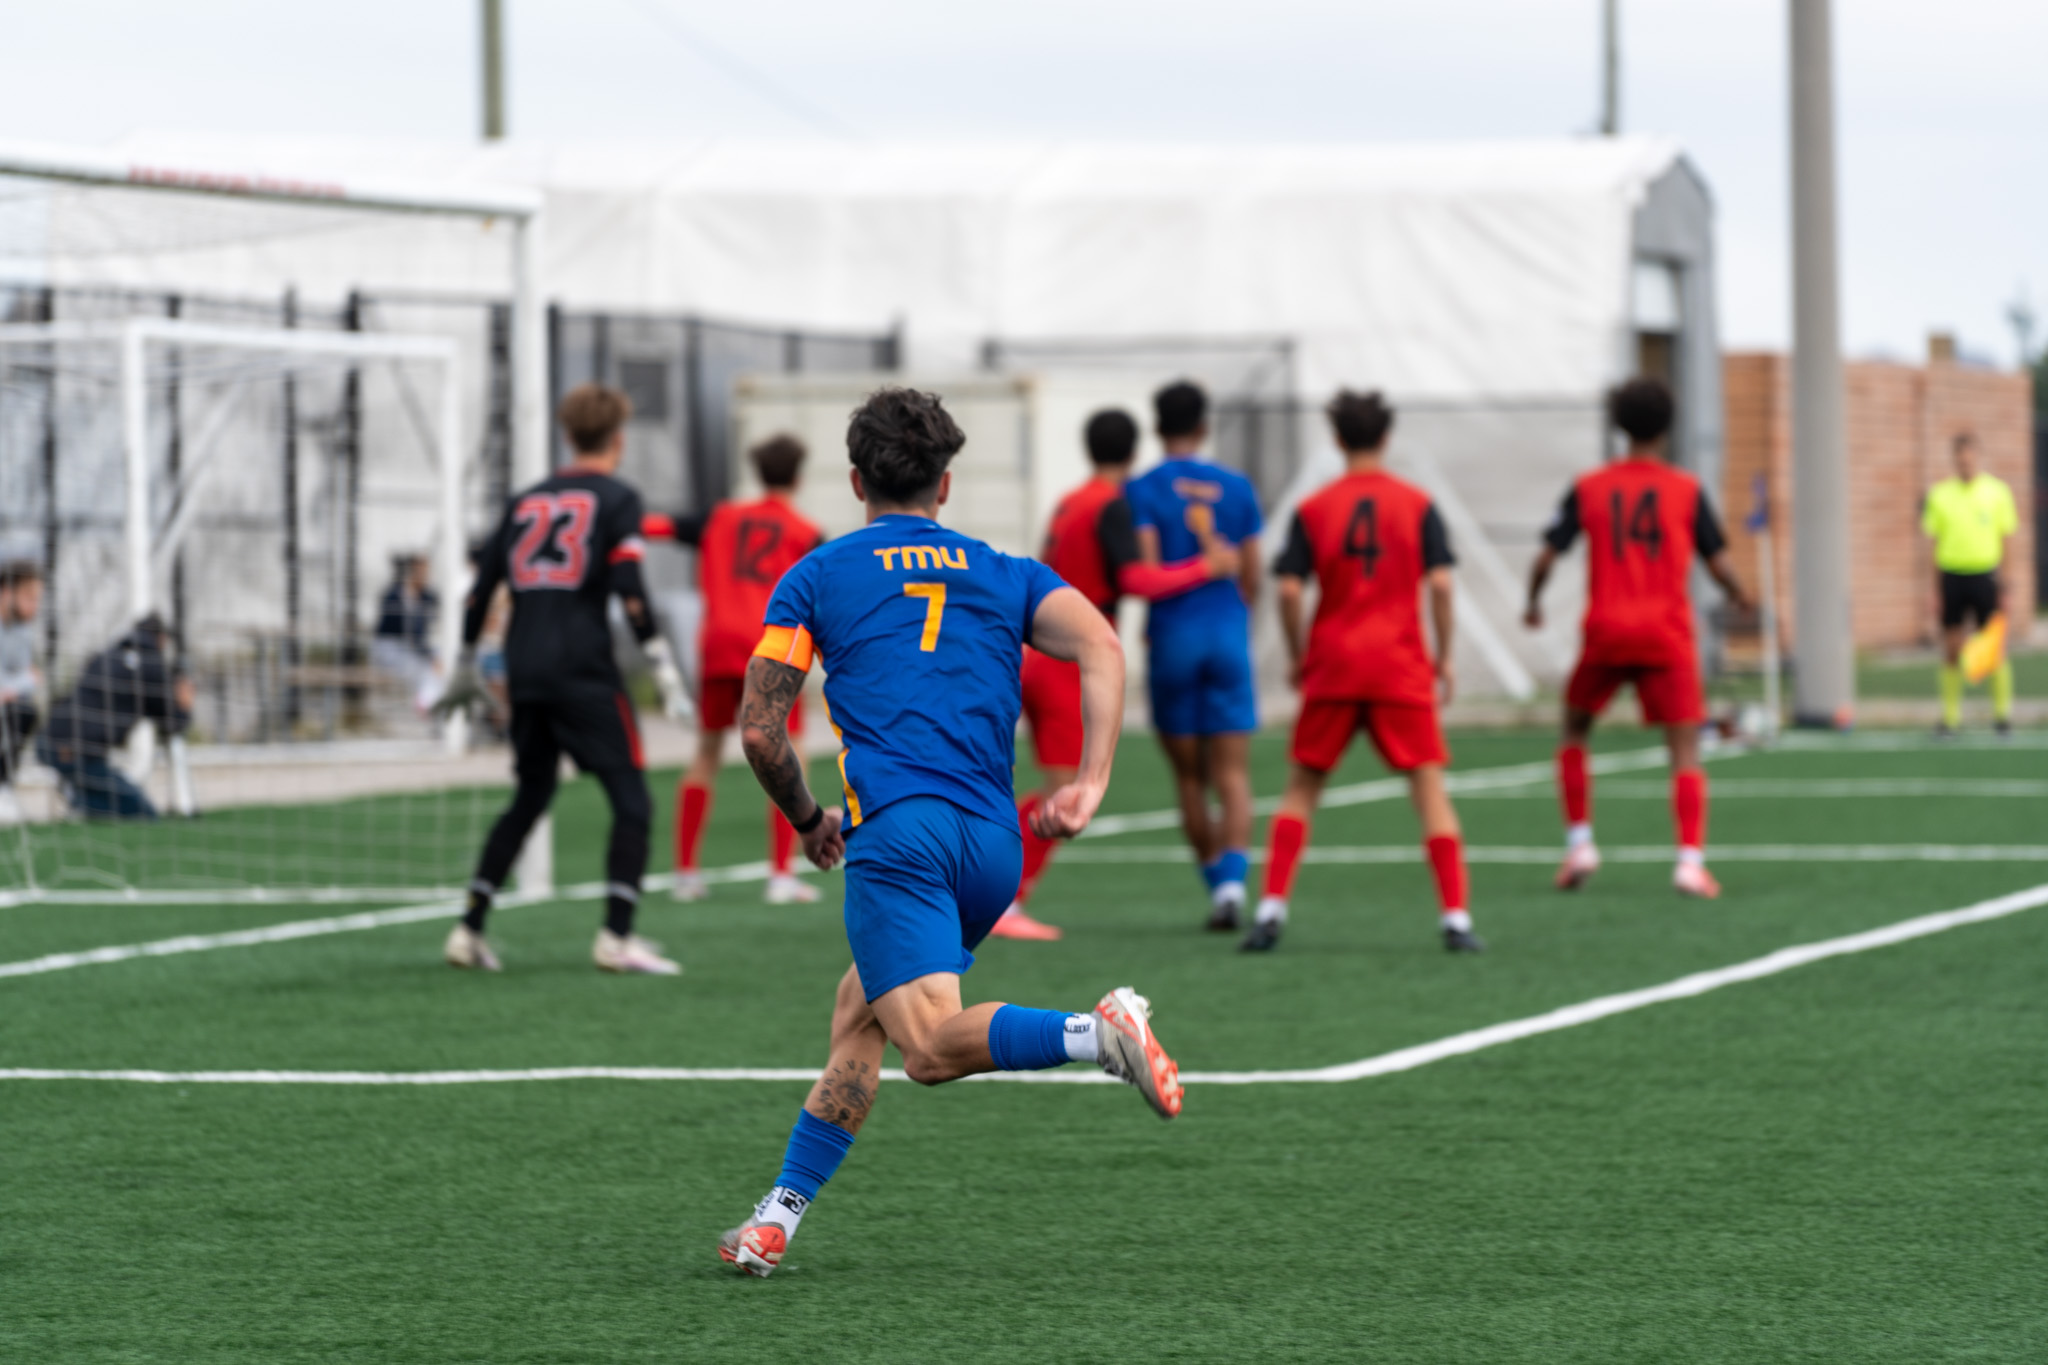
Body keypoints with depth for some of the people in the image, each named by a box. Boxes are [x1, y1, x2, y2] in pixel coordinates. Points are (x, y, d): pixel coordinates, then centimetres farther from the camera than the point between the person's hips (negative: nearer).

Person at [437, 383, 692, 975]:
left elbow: (482, 586, 17)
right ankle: (617, 936, -14)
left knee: (530, 799, 18)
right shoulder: (616, 499, 1)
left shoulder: (526, 501, 17)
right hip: (584, 670, -6)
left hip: (525, 672, 6)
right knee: (631, 800, -2)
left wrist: (466, 666, 26)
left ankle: (470, 929, 13)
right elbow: (628, 588, -11)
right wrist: (661, 664, -10)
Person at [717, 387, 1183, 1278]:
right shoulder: (1007, 575, 20)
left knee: (932, 1046, -18)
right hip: (995, 845, 5)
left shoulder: (817, 577, 13)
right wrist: (1090, 786, -2)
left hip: (898, 830, -5)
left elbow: (759, 731, 9)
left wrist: (809, 822, 26)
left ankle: (1096, 1034, -41)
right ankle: (777, 1219, 17)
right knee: (857, 1015, 20)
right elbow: (1101, 649, 1)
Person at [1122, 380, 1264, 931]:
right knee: (1233, 775, 0)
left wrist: (1148, 621, 6)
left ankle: (1216, 879, 12)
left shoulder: (1142, 490, -2)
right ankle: (1232, 879, -20)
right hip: (1228, 636, 2)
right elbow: (1251, 577, 8)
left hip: (1173, 637, -2)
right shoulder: (1237, 487, 7)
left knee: (1189, 777, 10)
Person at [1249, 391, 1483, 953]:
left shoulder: (1312, 510, 2)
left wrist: (1298, 656, 8)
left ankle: (1271, 908, 2)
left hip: (1332, 667, 1)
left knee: (1302, 786, 11)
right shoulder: (1418, 505, 1)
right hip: (1401, 668, -1)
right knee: (1429, 785, 0)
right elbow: (1440, 584, -5)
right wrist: (1444, 658, 4)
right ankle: (1455, 916, -8)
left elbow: (1288, 590, -4)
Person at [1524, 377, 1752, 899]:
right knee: (1685, 750, 0)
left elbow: (1546, 558, 0)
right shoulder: (1687, 490, 0)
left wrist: (1533, 603, 19)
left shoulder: (1588, 489, 3)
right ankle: (1690, 860, -13)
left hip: (1605, 631, 1)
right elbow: (1718, 563, 0)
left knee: (1575, 730, 21)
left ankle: (1579, 844, 12)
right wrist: (1739, 597, 21)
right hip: (1667, 634, -1)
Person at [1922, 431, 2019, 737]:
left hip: (1985, 574, -1)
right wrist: (1934, 588, 3)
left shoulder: (1997, 491, 3)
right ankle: (1951, 715, 7)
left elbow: (2006, 539, 5)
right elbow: (1934, 542, 9)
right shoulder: (1940, 494, 7)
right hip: (1951, 574, 1)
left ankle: (2002, 712, 8)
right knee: (1952, 649, 2)